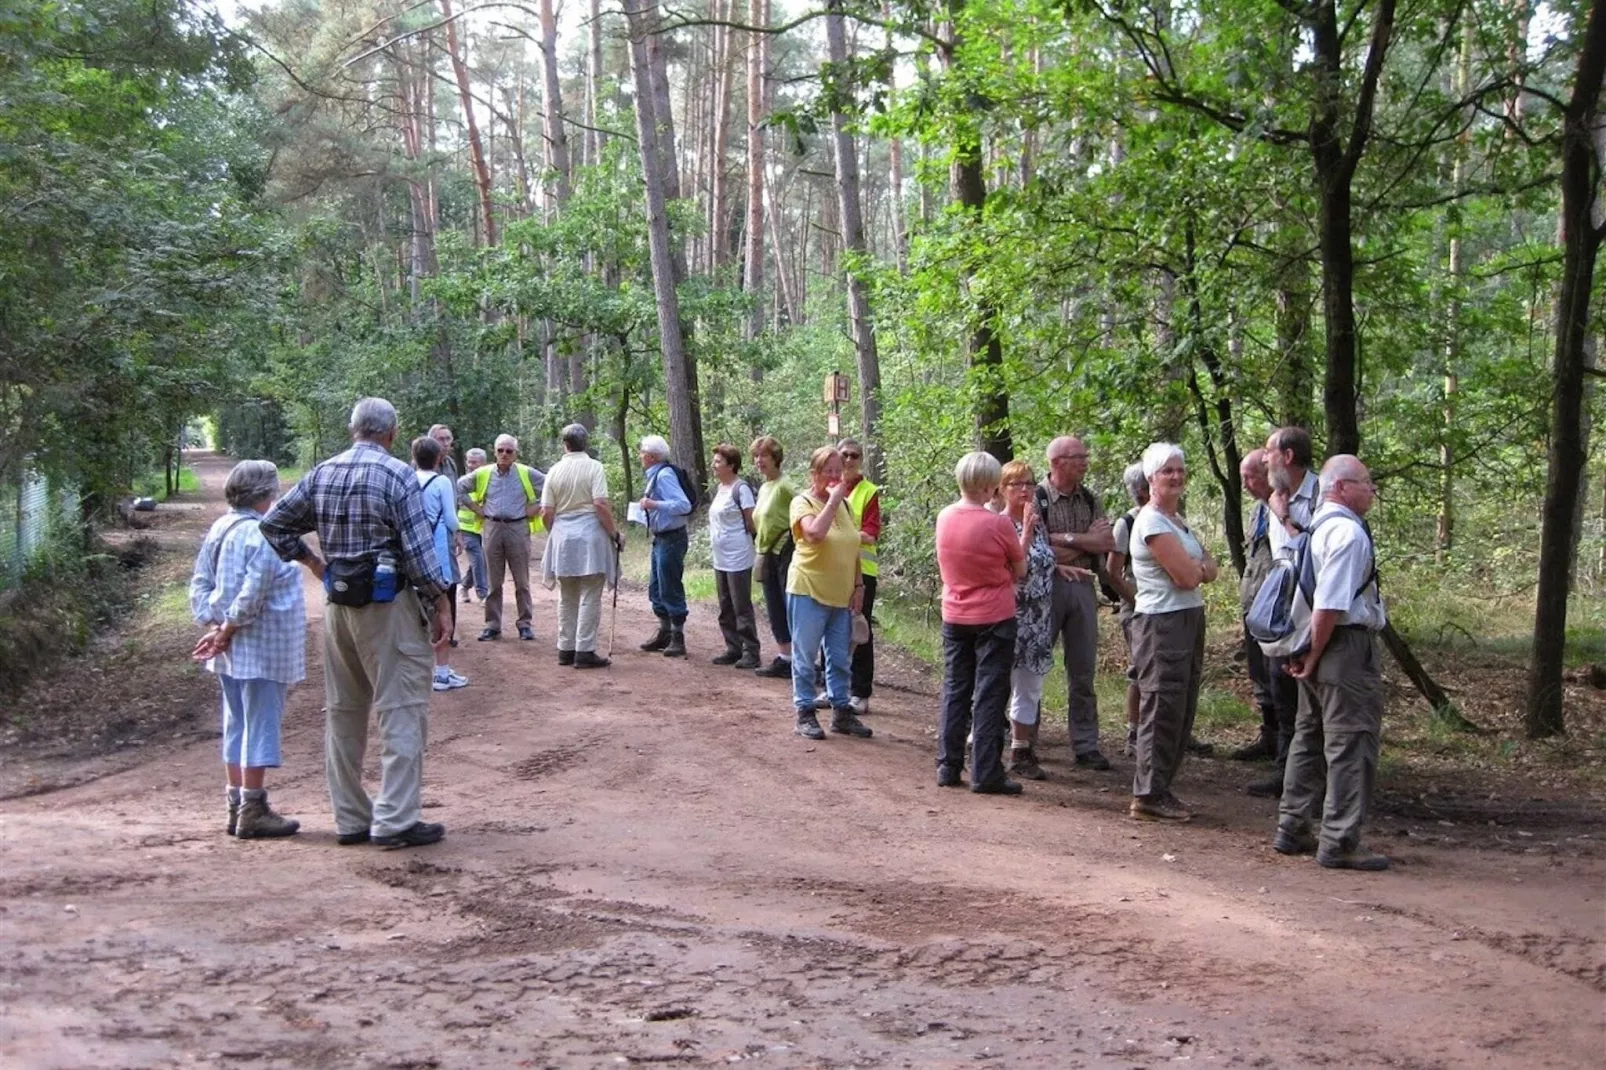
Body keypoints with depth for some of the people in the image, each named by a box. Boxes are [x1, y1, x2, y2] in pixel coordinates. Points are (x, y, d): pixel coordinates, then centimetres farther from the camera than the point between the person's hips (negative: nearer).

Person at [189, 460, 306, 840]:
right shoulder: (263, 534, -18)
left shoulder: (218, 529, 8)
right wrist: (228, 630, -13)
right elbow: (252, 592, -23)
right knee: (260, 726, -1)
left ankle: (237, 806, 21)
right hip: (261, 648, -9)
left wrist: (213, 625, 3)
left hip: (230, 650, 9)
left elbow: (200, 584, 8)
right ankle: (253, 811, 3)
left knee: (235, 725, 14)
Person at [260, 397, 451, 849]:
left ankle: (350, 819, 19)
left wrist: (312, 562, 14)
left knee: (344, 711, 13)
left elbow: (273, 523, 10)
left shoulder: (322, 474, 7)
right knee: (402, 710, -2)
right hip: (388, 604, -6)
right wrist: (441, 605, -7)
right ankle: (396, 820, -4)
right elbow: (419, 549, -13)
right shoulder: (397, 475, -10)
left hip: (338, 603, 6)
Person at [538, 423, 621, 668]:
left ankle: (566, 649, 18)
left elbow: (546, 513, 3)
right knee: (589, 597, -1)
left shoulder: (555, 470, 4)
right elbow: (601, 505, -15)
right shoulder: (594, 467, -6)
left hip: (563, 537, 4)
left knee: (567, 598, 14)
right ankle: (585, 651, -3)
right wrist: (615, 534, -6)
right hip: (590, 536, -4)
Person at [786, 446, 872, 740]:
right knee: (805, 657, 2)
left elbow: (853, 548, 15)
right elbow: (814, 533, -29)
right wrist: (832, 501, -22)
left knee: (840, 658, 11)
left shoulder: (844, 505, 11)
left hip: (841, 594, 6)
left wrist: (858, 585, 9)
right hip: (808, 592, -6)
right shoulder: (803, 503, -8)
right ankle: (805, 713, 10)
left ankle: (841, 712, 19)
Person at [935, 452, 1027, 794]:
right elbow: (1019, 571, -4)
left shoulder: (944, 518, -2)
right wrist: (1025, 537, 9)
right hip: (994, 619, -5)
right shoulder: (998, 524, -16)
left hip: (954, 618, 5)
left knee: (954, 692, 12)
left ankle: (948, 768, 14)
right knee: (989, 697, 0)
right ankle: (986, 775, 0)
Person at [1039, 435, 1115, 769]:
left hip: (1082, 587, 5)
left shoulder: (1090, 500, 10)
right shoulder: (1036, 498, -7)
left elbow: (1108, 543, -1)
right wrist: (1088, 540, -9)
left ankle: (1086, 746, 14)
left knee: (1083, 672, 8)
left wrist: (1066, 538, -12)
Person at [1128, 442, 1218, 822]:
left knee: (1182, 711, 13)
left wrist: (1196, 567, -10)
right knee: (1163, 710, -5)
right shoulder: (1152, 522, -14)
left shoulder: (1176, 519, 15)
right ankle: (1148, 795, 1)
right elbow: (1186, 576, -20)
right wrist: (1201, 566, 1)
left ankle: (1160, 790, 21)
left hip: (1188, 619, 10)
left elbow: (1207, 569, 11)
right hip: (1162, 623, -10)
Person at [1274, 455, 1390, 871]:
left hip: (1317, 649, 10)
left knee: (1310, 736, 16)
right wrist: (1314, 656, -16)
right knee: (1350, 743, -4)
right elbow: (1330, 605, -23)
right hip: (1346, 645, -10)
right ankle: (1339, 842, -1)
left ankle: (1292, 829, 24)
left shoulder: (1316, 528, 15)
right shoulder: (1349, 532, -17)